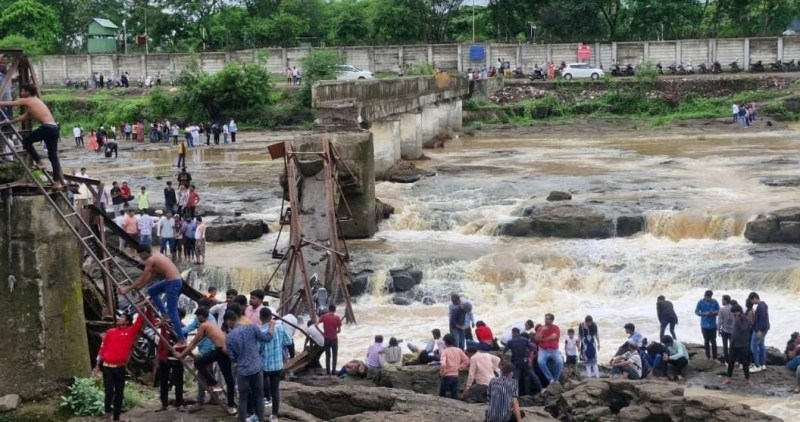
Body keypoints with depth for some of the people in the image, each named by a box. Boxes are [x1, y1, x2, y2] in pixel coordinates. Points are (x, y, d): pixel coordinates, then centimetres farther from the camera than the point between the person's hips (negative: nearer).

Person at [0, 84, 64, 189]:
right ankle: (58, 182, 6)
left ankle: (39, 162, 5)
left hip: (47, 127, -8)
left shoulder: (26, 101, 4)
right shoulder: (35, 101, 29)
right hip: (54, 128, 8)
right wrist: (10, 122, 43)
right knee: (53, 155, 10)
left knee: (26, 141, 11)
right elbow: (25, 116, 37)